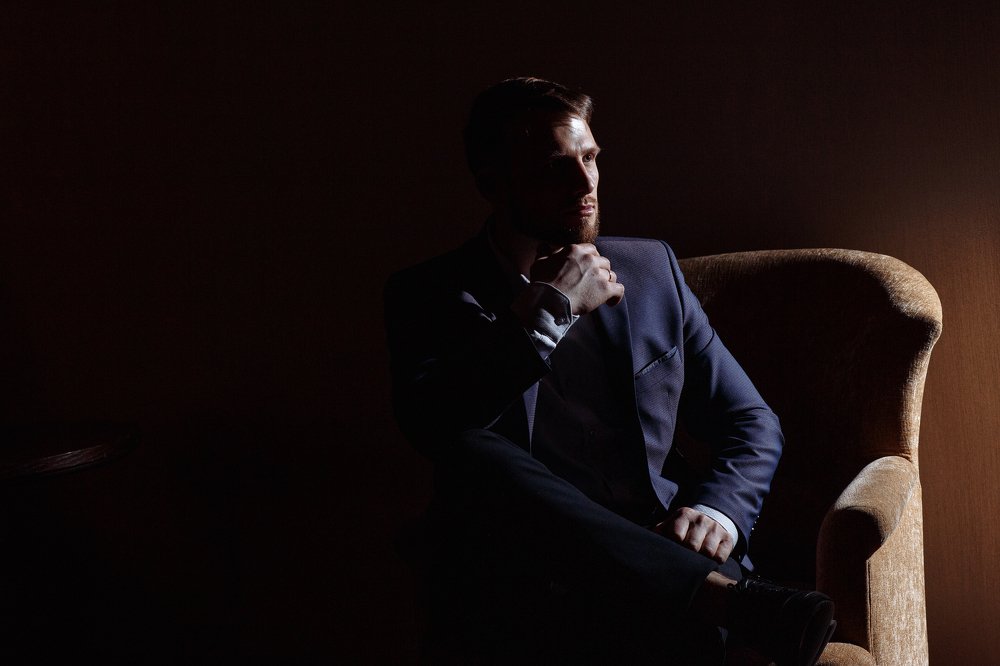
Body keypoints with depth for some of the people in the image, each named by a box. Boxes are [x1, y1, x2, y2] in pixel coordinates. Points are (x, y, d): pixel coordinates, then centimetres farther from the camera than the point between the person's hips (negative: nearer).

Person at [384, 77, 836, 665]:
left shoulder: (652, 268, 18)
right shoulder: (428, 295, 8)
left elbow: (753, 425, 17)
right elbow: (431, 427, -13)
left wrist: (716, 509, -5)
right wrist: (549, 310, -9)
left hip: (655, 561, -1)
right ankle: (729, 599, -42)